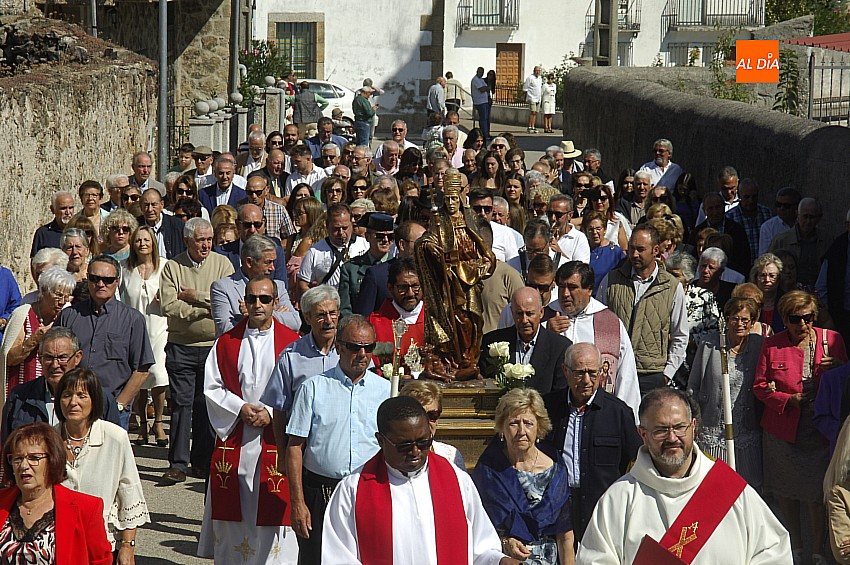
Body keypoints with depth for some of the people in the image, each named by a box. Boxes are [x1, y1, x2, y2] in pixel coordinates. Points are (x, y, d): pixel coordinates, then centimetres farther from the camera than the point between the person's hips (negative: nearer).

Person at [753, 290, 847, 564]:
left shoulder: (831, 340, 0)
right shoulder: (772, 345, -1)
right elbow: (760, 386, 2)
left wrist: (838, 368, -16)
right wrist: (789, 400, -13)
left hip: (820, 431, -1)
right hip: (783, 431, 1)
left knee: (817, 494, -1)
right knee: (785, 490, 13)